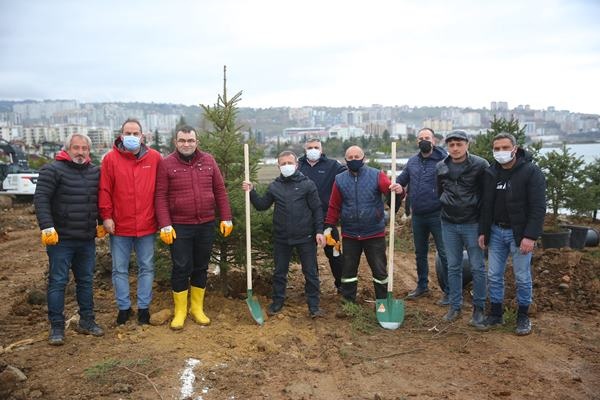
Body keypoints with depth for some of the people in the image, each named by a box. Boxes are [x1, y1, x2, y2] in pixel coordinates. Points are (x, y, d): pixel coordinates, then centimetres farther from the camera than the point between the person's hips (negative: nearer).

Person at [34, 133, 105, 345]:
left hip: (87, 240, 5)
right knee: (58, 282, 1)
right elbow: (41, 199, -13)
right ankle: (57, 327, 10)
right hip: (61, 239, -5)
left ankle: (87, 321, 25)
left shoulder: (95, 172, 9)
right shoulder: (52, 170, -8)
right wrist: (47, 228, -19)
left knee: (86, 280, 13)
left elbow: (100, 199, 20)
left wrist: (102, 223, 16)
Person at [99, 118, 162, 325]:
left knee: (146, 268, 10)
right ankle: (124, 307, 26)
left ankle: (144, 307, 24)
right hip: (119, 226, 0)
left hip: (147, 225, 1)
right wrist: (106, 216, -7)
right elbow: (104, 190, -3)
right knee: (120, 269, 10)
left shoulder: (155, 157, 0)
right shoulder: (111, 158, -3)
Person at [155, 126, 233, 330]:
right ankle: (180, 311, 19)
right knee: (181, 268, 3)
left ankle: (197, 308, 27)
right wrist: (165, 225, -12)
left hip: (206, 225, 3)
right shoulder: (166, 164, -4)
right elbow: (160, 196, -6)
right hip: (179, 227, -3)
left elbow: (220, 190, 6)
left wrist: (226, 218, 3)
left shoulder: (208, 161, 5)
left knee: (201, 267, 12)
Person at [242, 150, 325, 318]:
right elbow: (262, 205, 9)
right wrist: (251, 192, -5)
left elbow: (317, 209, -4)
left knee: (310, 272, 6)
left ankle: (313, 305, 18)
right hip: (281, 237, 3)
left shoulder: (307, 184, -4)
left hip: (305, 237, -3)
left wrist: (319, 231, -10)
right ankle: (277, 302, 29)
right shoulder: (274, 186, 7)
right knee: (279, 272, 13)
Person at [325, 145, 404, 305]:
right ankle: (348, 301, 29)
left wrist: (398, 190, -43)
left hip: (375, 233, -2)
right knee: (348, 268, 13)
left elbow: (389, 187, -20)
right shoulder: (340, 179, 2)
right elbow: (334, 206, 4)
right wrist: (329, 226, 1)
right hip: (349, 235, 2)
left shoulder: (376, 175, -4)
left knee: (380, 269, 8)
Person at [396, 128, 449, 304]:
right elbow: (401, 180, 18)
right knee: (420, 253, 18)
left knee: (444, 253, 1)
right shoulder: (412, 161, 9)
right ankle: (422, 286, 34)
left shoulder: (443, 160, -10)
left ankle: (449, 291, 13)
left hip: (437, 215, -6)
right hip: (417, 216, 6)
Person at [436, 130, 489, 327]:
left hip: (472, 224, -3)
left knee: (477, 267, 5)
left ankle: (479, 308, 18)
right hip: (449, 224, 4)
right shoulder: (441, 167, 2)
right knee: (453, 267, 11)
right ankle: (455, 306, 23)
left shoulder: (480, 165, -10)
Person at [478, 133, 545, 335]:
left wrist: (530, 236, -21)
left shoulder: (531, 172, -11)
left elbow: (538, 207, -15)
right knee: (494, 275, 9)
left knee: (522, 277, 5)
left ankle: (523, 316, 22)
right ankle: (495, 314, 23)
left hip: (519, 233, -4)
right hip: (496, 231, 5)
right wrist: (483, 231, 6)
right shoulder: (491, 173, 5)